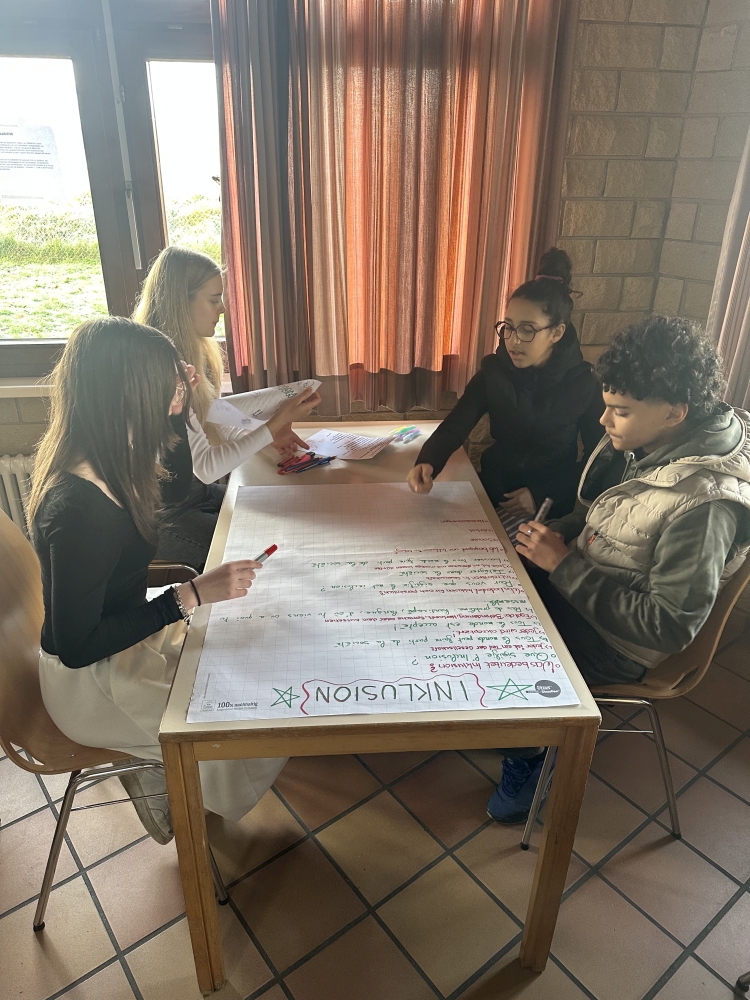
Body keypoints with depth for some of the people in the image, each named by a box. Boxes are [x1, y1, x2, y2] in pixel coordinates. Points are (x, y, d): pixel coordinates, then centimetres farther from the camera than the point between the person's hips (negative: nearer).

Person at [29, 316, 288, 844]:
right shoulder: (80, 505, -34)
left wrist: (175, 414, -2)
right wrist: (191, 596, -30)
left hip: (125, 631, 8)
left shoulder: (98, 460, -7)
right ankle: (159, 781, 24)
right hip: (91, 681, -8)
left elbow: (179, 487, 12)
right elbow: (76, 646, -28)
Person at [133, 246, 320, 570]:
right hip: (165, 514, -9)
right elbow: (206, 467, -25)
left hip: (195, 491, 9)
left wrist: (268, 434, -4)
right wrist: (274, 425, -24)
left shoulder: (189, 353, 3)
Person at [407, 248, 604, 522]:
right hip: (496, 488, 3)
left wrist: (542, 495, -17)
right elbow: (454, 425, -14)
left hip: (552, 502, -3)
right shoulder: (494, 371, -4)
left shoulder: (584, 384, -11)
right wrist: (427, 463, -35)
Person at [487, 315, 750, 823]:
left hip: (620, 641, -8)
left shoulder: (703, 502, -31)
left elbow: (670, 626, -28)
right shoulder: (639, 443, -7)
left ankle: (526, 755, 23)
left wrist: (564, 565, -27)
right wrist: (558, 532, -9)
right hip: (576, 582, 8)